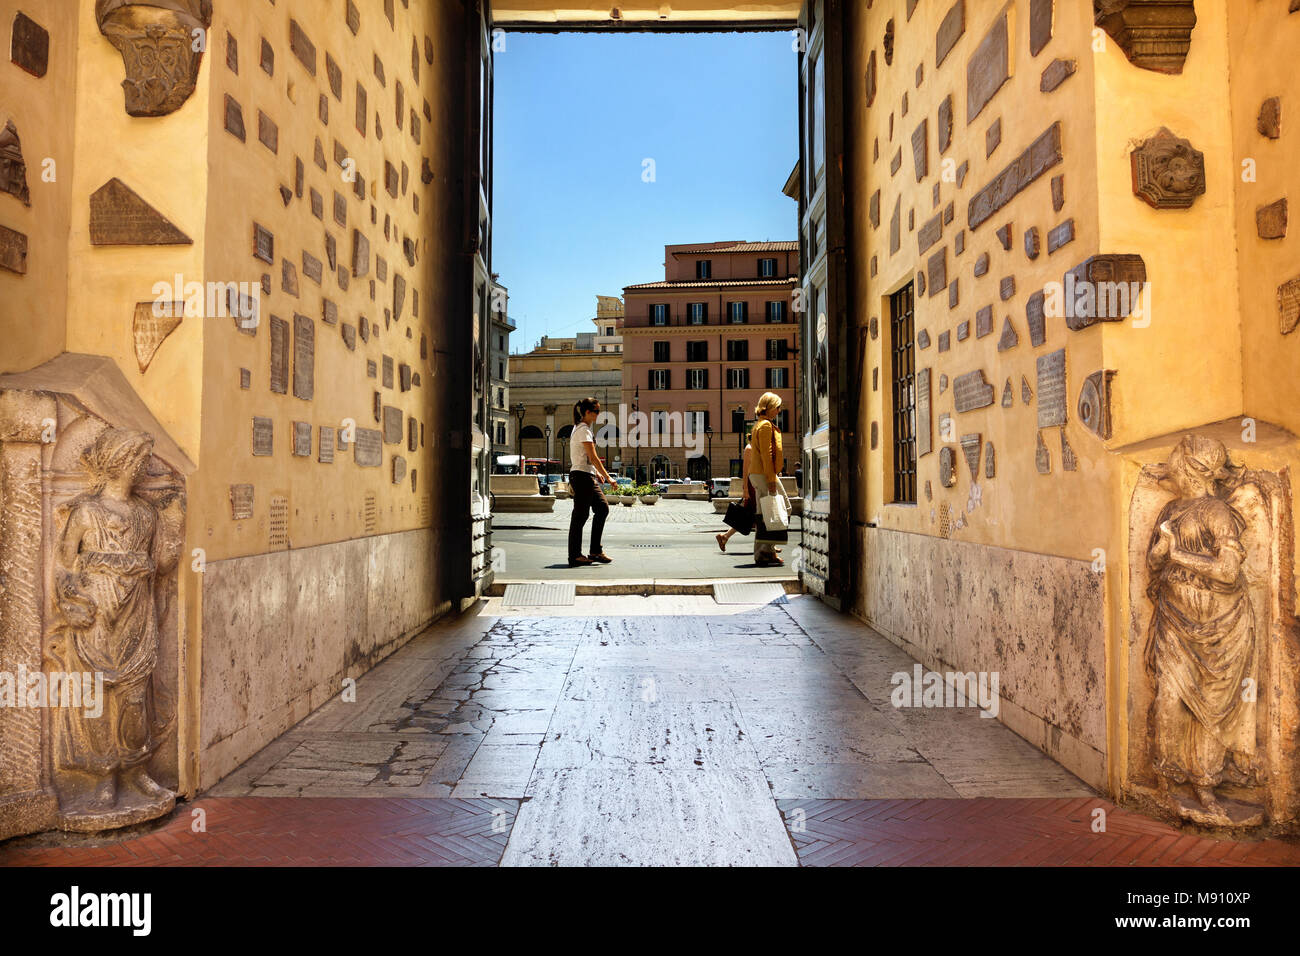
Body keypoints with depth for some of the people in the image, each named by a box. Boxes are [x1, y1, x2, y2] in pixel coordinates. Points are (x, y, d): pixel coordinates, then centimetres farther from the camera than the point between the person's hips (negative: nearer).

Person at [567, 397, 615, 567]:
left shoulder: (581, 429, 17)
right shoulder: (584, 430, -15)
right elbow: (593, 457, -18)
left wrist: (596, 473, 21)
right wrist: (608, 477, -15)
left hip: (587, 477, 10)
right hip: (582, 477, -10)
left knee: (602, 508, 10)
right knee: (580, 515, -4)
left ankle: (595, 551, 15)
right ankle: (575, 556, 4)